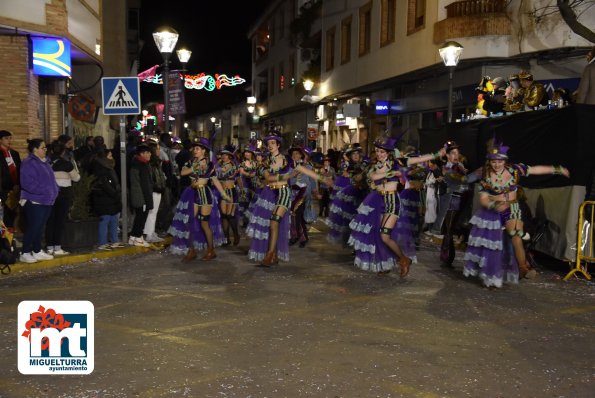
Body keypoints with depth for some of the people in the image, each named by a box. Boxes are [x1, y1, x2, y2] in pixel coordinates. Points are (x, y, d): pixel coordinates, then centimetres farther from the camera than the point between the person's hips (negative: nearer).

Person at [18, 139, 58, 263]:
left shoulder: (45, 162, 15)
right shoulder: (28, 163, -12)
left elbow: (51, 179, 23)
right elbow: (27, 183, -21)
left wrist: (54, 191, 5)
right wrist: (44, 190, -21)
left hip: (46, 201, 8)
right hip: (34, 201, -8)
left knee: (40, 227, 13)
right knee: (33, 227, -7)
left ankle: (37, 251, 21)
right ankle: (25, 253, 1)